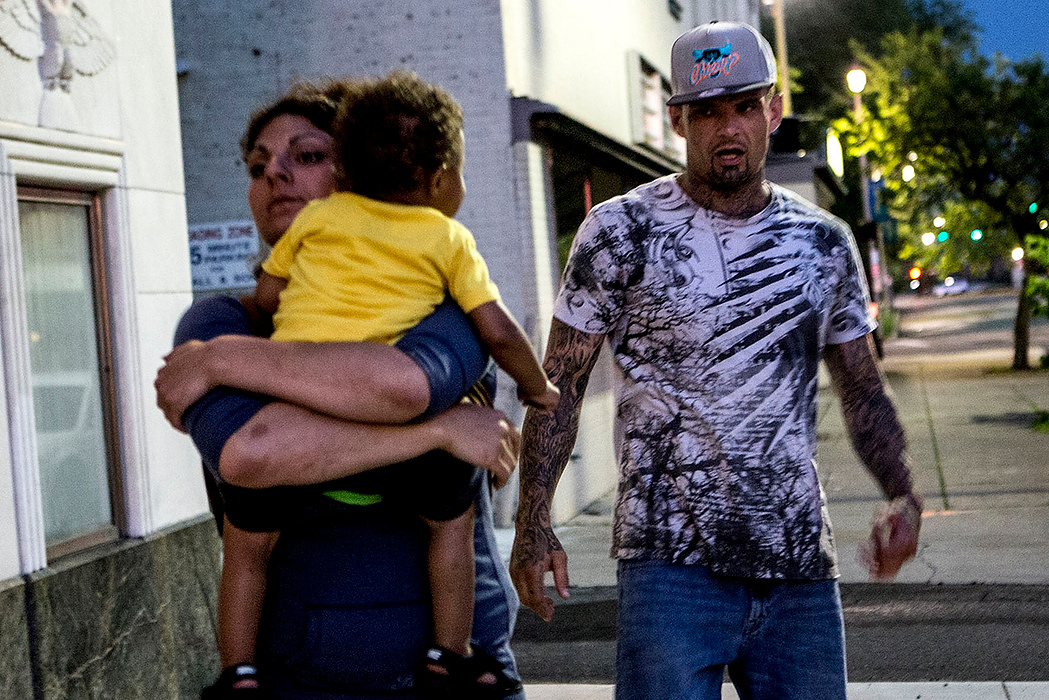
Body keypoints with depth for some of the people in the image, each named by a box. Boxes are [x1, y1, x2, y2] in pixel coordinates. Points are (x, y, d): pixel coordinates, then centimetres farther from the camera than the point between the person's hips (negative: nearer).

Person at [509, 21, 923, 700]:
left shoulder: (824, 243, 8)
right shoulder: (620, 231, -2)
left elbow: (864, 392, 13)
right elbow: (560, 384, -1)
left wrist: (904, 495, -4)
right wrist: (534, 523, -10)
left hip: (802, 567, 4)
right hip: (672, 563, -4)